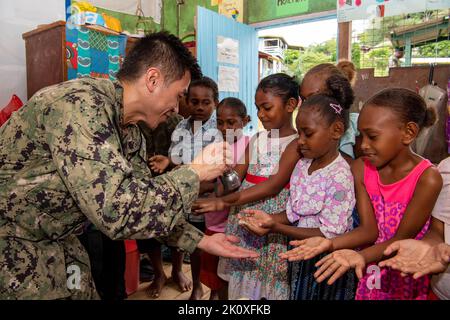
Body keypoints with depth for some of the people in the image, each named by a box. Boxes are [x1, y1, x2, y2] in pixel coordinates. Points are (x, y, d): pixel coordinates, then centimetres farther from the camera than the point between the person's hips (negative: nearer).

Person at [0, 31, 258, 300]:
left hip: (55, 241, 7)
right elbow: (118, 210, -35)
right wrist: (196, 172, -24)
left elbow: (143, 199, 7)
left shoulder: (131, 134, -1)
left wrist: (201, 241, 1)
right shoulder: (81, 104, -28)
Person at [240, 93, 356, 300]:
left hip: (327, 263, -6)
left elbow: (329, 234, -23)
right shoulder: (302, 165, -2)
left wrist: (276, 228, -27)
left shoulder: (339, 176, -24)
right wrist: (270, 218, -13)